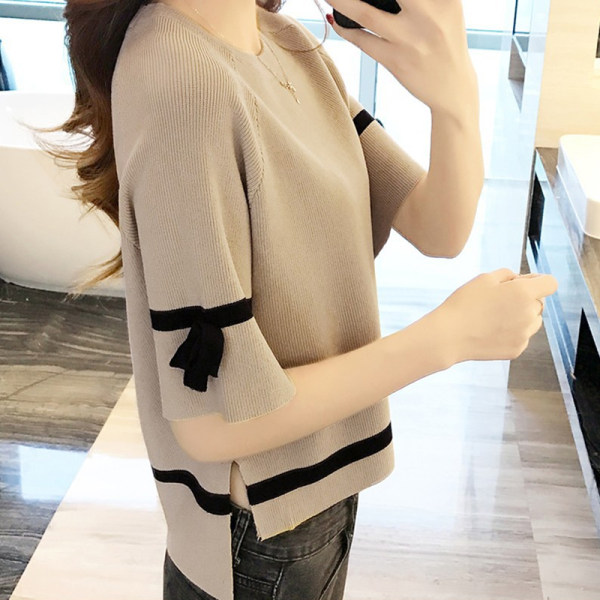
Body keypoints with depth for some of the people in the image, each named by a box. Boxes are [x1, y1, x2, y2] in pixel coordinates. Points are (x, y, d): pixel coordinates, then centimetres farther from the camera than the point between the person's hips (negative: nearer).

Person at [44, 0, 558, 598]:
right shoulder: (183, 85, -30)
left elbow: (437, 230, -7)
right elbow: (214, 423, -28)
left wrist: (456, 98, -27)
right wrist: (449, 335, -22)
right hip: (259, 526, -7)